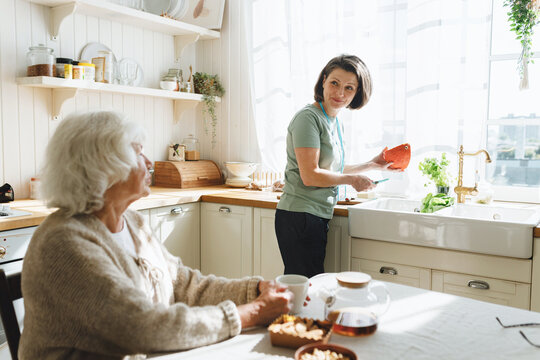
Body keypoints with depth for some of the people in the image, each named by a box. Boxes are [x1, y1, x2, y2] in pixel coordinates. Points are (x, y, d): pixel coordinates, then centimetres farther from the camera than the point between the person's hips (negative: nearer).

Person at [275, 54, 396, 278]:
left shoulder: (332, 121, 16)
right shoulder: (308, 117, -12)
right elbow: (310, 175, -18)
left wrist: (372, 165, 26)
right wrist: (352, 180, -5)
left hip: (317, 217, 9)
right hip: (300, 217, -9)